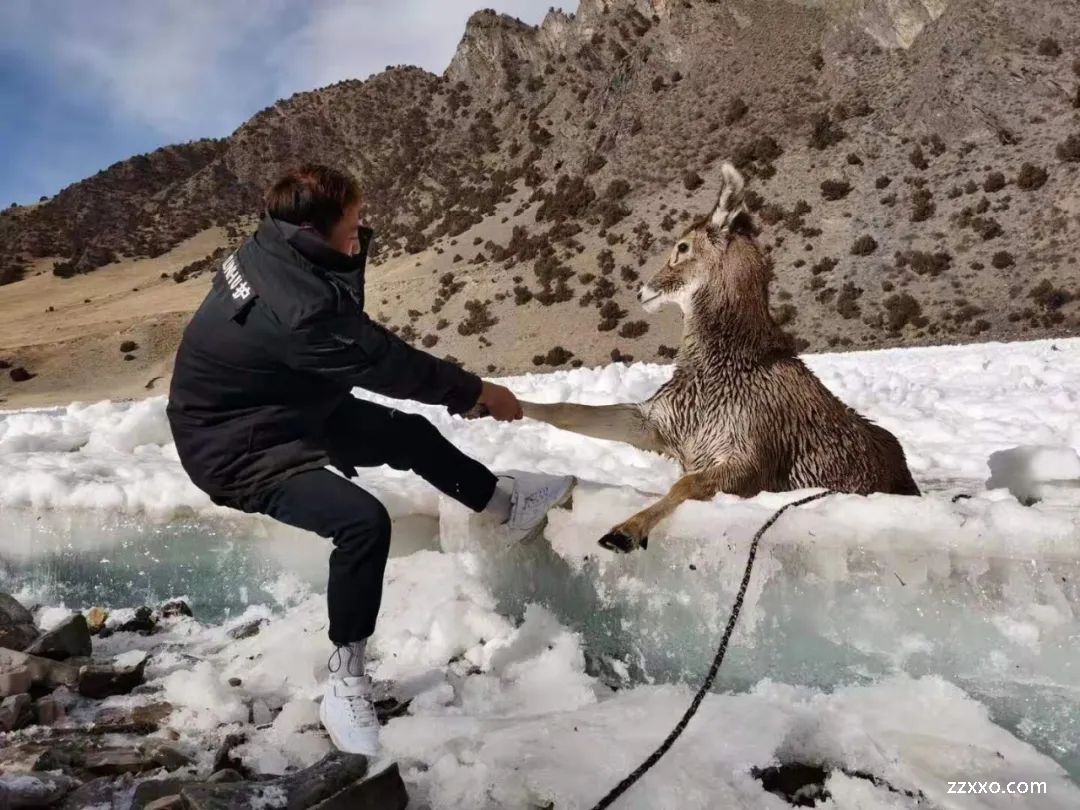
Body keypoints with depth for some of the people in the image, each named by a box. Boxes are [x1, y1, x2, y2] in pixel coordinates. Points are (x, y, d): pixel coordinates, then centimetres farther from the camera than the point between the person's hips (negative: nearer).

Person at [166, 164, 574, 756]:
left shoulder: (273, 251, -7)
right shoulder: (296, 306, -35)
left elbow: (357, 339, 3)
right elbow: (384, 363, -23)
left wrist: (353, 244, -14)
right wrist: (477, 392, -11)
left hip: (286, 409, 10)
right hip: (238, 449, -10)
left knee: (408, 433, 13)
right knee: (364, 521, -30)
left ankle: (504, 501, 35)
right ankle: (345, 684, -10)